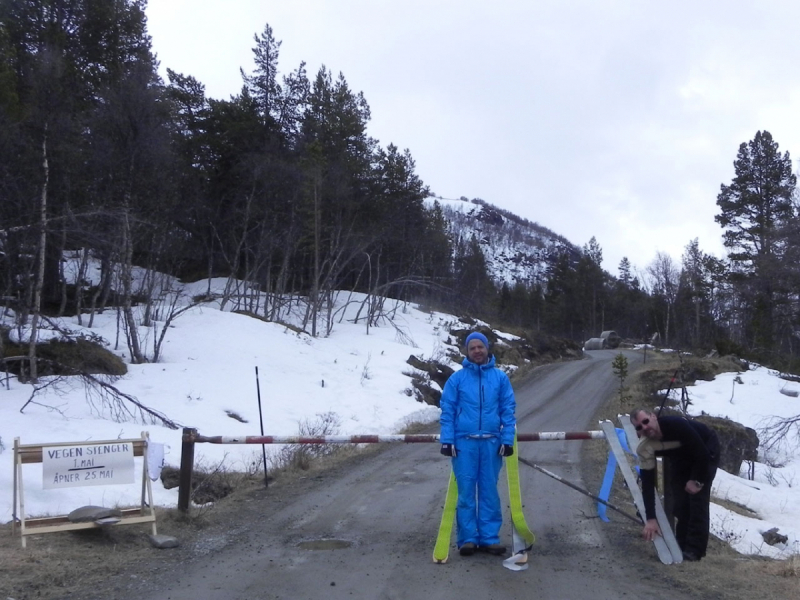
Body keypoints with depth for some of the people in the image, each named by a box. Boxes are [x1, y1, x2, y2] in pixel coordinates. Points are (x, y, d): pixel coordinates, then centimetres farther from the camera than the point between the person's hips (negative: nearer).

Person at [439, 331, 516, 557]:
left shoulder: (500, 377, 5)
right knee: (466, 491, 1)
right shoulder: (457, 378, 2)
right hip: (464, 442, -1)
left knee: (489, 491, 6)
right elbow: (447, 411, 2)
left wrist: (507, 440, 1)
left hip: (491, 442, 1)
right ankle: (467, 538, 9)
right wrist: (447, 440, -4)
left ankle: (489, 537, 14)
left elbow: (508, 410, 7)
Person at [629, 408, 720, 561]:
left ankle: (695, 549, -9)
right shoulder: (644, 450, -26)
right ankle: (682, 545, 15)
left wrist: (697, 480, -22)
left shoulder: (677, 425, -42)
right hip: (682, 458, 5)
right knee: (679, 501, -1)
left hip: (707, 449, -4)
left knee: (697, 496, -15)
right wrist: (651, 519, -28)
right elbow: (647, 484, -24)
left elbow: (702, 453, -31)